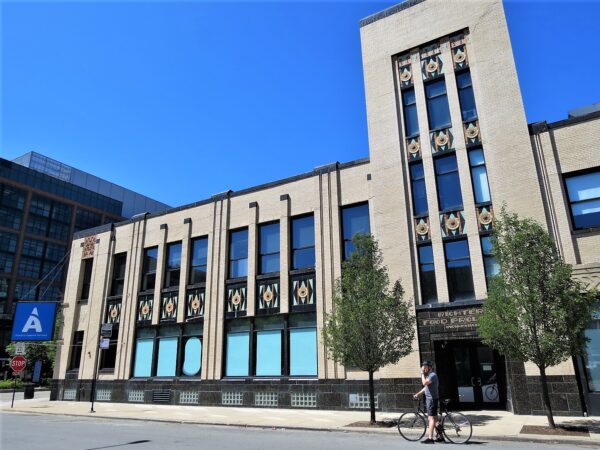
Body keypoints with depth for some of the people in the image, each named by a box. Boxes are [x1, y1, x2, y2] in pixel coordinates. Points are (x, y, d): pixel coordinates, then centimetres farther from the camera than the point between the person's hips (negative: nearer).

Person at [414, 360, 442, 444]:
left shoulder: (433, 375, -14)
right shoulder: (428, 375, 19)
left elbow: (424, 383, -26)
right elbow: (426, 387, 23)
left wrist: (422, 374, -15)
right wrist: (418, 394, 14)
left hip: (432, 399, -10)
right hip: (429, 398, 10)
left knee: (431, 418, -10)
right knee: (434, 418, 13)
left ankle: (430, 438, -11)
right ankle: (440, 436, 20)